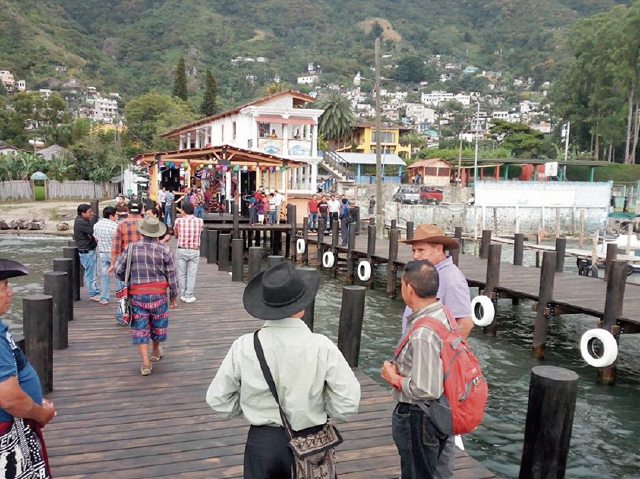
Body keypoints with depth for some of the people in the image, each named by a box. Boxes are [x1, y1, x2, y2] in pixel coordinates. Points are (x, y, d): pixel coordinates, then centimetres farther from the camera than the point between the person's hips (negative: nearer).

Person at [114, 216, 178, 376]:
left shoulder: (131, 248, -4)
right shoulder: (164, 250, -6)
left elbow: (119, 270, -1)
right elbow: (171, 275, -2)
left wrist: (127, 280, 21)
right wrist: (173, 296, 8)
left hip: (137, 293, 0)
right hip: (158, 293, 0)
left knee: (140, 328, 5)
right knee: (157, 324, 21)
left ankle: (146, 364, 2)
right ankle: (155, 352, 42)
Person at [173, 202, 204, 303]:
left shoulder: (179, 220, -7)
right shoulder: (200, 221, -5)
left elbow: (176, 234, 10)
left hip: (181, 250, 0)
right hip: (194, 251, 0)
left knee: (181, 273, 12)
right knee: (191, 274, 6)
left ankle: (183, 295, 18)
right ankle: (189, 296, 9)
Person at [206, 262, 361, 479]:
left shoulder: (244, 347, -16)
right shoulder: (322, 347, -20)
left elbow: (218, 399, -5)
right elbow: (347, 404, -15)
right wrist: (317, 411, 3)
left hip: (261, 441, 1)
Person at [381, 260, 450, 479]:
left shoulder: (422, 334, -32)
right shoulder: (443, 314, -2)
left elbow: (426, 391, -31)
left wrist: (394, 378, -16)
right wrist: (401, 368, 5)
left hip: (418, 418, -9)